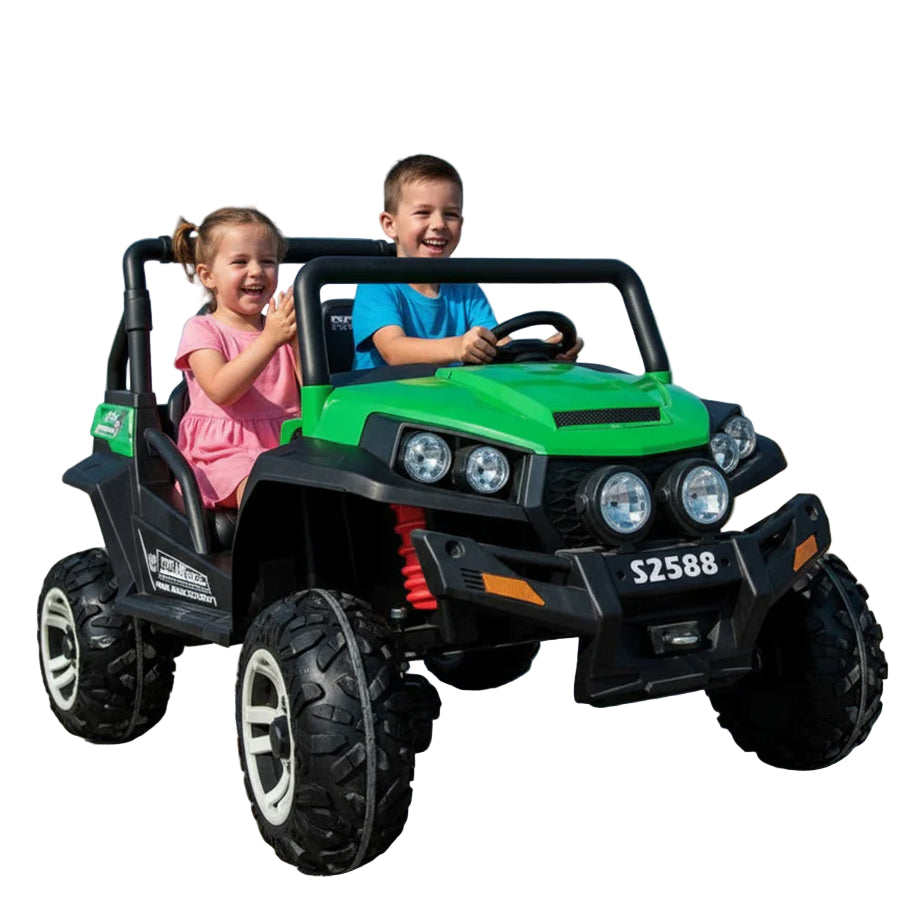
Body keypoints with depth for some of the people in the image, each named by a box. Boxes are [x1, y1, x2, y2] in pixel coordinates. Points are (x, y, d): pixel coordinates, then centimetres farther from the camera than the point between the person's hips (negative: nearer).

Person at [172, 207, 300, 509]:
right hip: (223, 451, -4)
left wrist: (298, 340, -11)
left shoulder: (280, 328, 17)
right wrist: (269, 340, -21)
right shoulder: (201, 330, 4)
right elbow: (221, 390, -15)